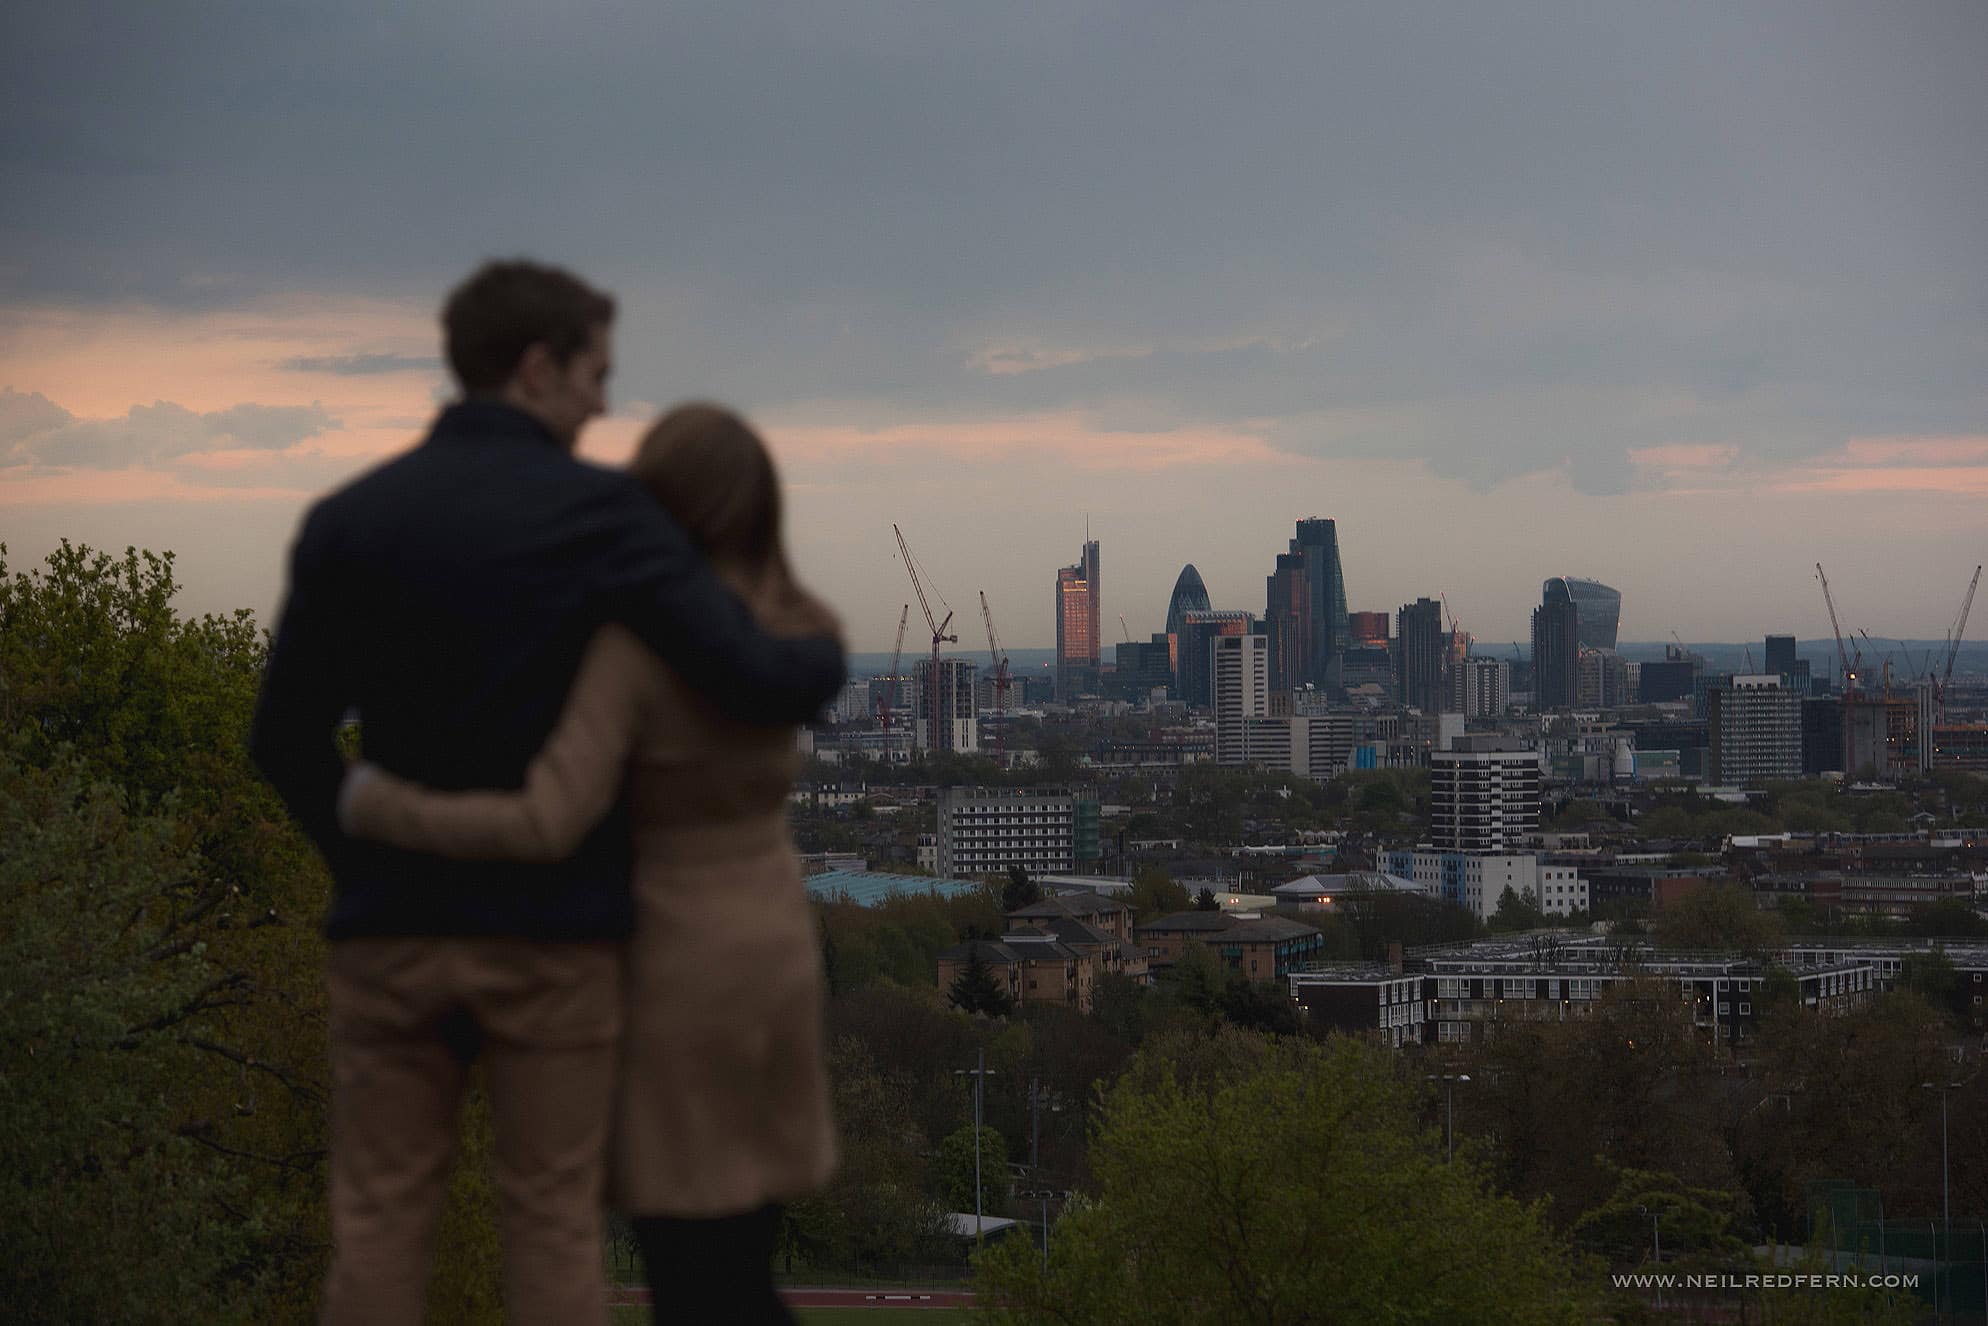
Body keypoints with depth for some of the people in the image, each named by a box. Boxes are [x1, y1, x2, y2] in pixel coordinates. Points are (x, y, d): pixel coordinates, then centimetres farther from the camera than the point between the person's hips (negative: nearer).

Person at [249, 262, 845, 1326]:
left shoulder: (346, 520, 4)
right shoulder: (599, 512, -9)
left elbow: (289, 742, 6)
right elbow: (758, 683, -14)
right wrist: (824, 657, 8)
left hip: (393, 928, 3)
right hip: (550, 929, -3)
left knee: (379, 1228, 8)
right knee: (552, 1227, 6)